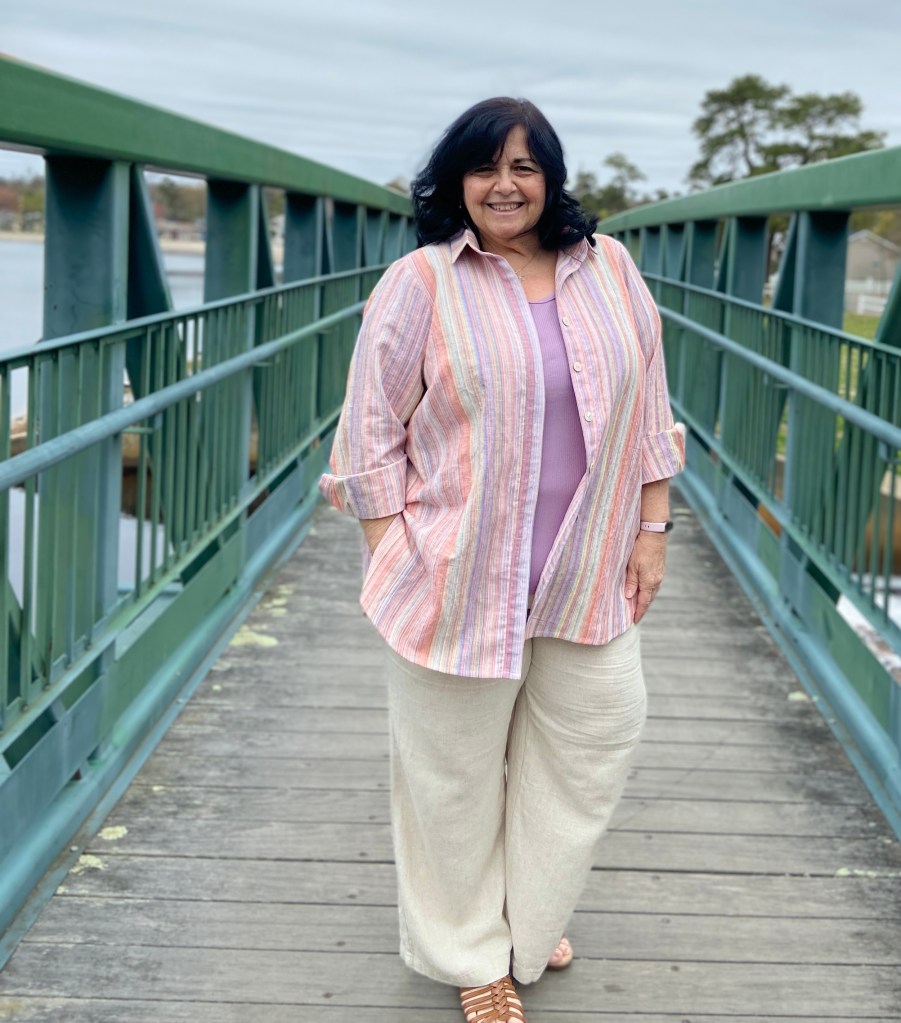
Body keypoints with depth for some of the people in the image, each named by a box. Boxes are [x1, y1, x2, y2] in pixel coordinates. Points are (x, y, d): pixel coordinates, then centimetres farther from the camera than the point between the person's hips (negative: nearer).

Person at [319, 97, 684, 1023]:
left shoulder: (608, 269, 5)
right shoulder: (420, 284, -7)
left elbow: (647, 410, 10)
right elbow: (373, 432, -5)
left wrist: (652, 531, 7)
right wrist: (393, 556, -8)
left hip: (587, 577, 4)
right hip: (461, 577, -4)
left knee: (586, 748, 13)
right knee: (456, 770, 9)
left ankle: (529, 922, 37)